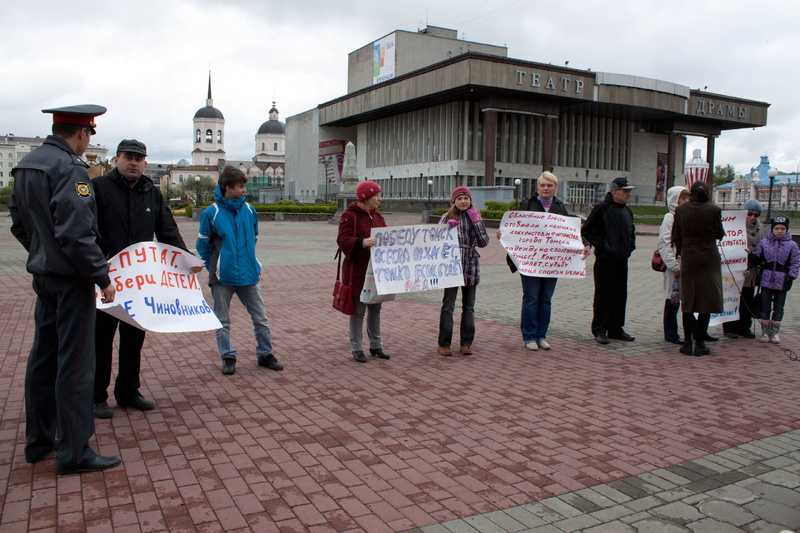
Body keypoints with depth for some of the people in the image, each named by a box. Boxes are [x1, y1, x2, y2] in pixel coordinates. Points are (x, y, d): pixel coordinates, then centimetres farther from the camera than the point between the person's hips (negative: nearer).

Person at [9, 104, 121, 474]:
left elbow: (18, 224, 17)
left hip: (43, 276, 9)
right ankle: (73, 454, 5)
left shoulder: (25, 166, 11)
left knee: (43, 360, 17)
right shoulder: (70, 168, -18)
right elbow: (75, 232, -24)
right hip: (71, 280, -9)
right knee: (75, 365, -3)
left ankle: (38, 441, 29)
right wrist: (102, 276, -17)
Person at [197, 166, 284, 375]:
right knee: (223, 321, 9)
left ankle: (265, 354, 21)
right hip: (223, 278, -3)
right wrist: (215, 269, 2)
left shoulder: (249, 210, 2)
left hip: (249, 274, 3)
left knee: (261, 318, 8)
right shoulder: (211, 213, -8)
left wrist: (250, 262, 12)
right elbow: (203, 245, 1)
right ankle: (228, 357, 24)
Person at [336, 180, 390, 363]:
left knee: (375, 308, 13)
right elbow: (342, 240, -19)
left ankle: (376, 345, 25)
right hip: (357, 270, -7)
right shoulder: (350, 215, -11)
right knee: (358, 309, 1)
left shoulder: (377, 215, 12)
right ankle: (356, 348, 13)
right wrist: (362, 242, -34)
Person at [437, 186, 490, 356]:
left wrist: (476, 221, -5)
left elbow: (483, 242, 0)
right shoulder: (447, 217, 1)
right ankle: (444, 343, 6)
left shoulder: (475, 217, 9)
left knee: (469, 306, 9)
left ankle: (466, 343, 18)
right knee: (448, 305, 0)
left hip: (471, 267, 3)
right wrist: (448, 227, -17)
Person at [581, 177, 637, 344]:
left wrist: (631, 244, 13)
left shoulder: (627, 211, 14)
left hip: (622, 260, 7)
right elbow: (586, 230, -9)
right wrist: (601, 245, -13)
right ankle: (599, 330, 6)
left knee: (620, 295, 10)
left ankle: (616, 328, 19)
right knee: (603, 295, -2)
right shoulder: (602, 208, -9)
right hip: (605, 260, -7)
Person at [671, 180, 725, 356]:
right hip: (708, 258, -2)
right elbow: (719, 234, 1)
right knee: (707, 301, 5)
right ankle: (700, 343, 6)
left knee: (688, 300, 9)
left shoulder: (680, 210, -2)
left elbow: (676, 236, 4)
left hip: (688, 258, 2)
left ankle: (687, 342, 11)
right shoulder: (714, 210, -9)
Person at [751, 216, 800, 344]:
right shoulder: (764, 243, 4)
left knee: (778, 308, 6)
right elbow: (758, 259, 8)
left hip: (782, 280, -1)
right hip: (767, 279, 1)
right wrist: (751, 256, -12)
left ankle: (775, 332, 16)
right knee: (765, 306, 5)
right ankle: (765, 331, 14)